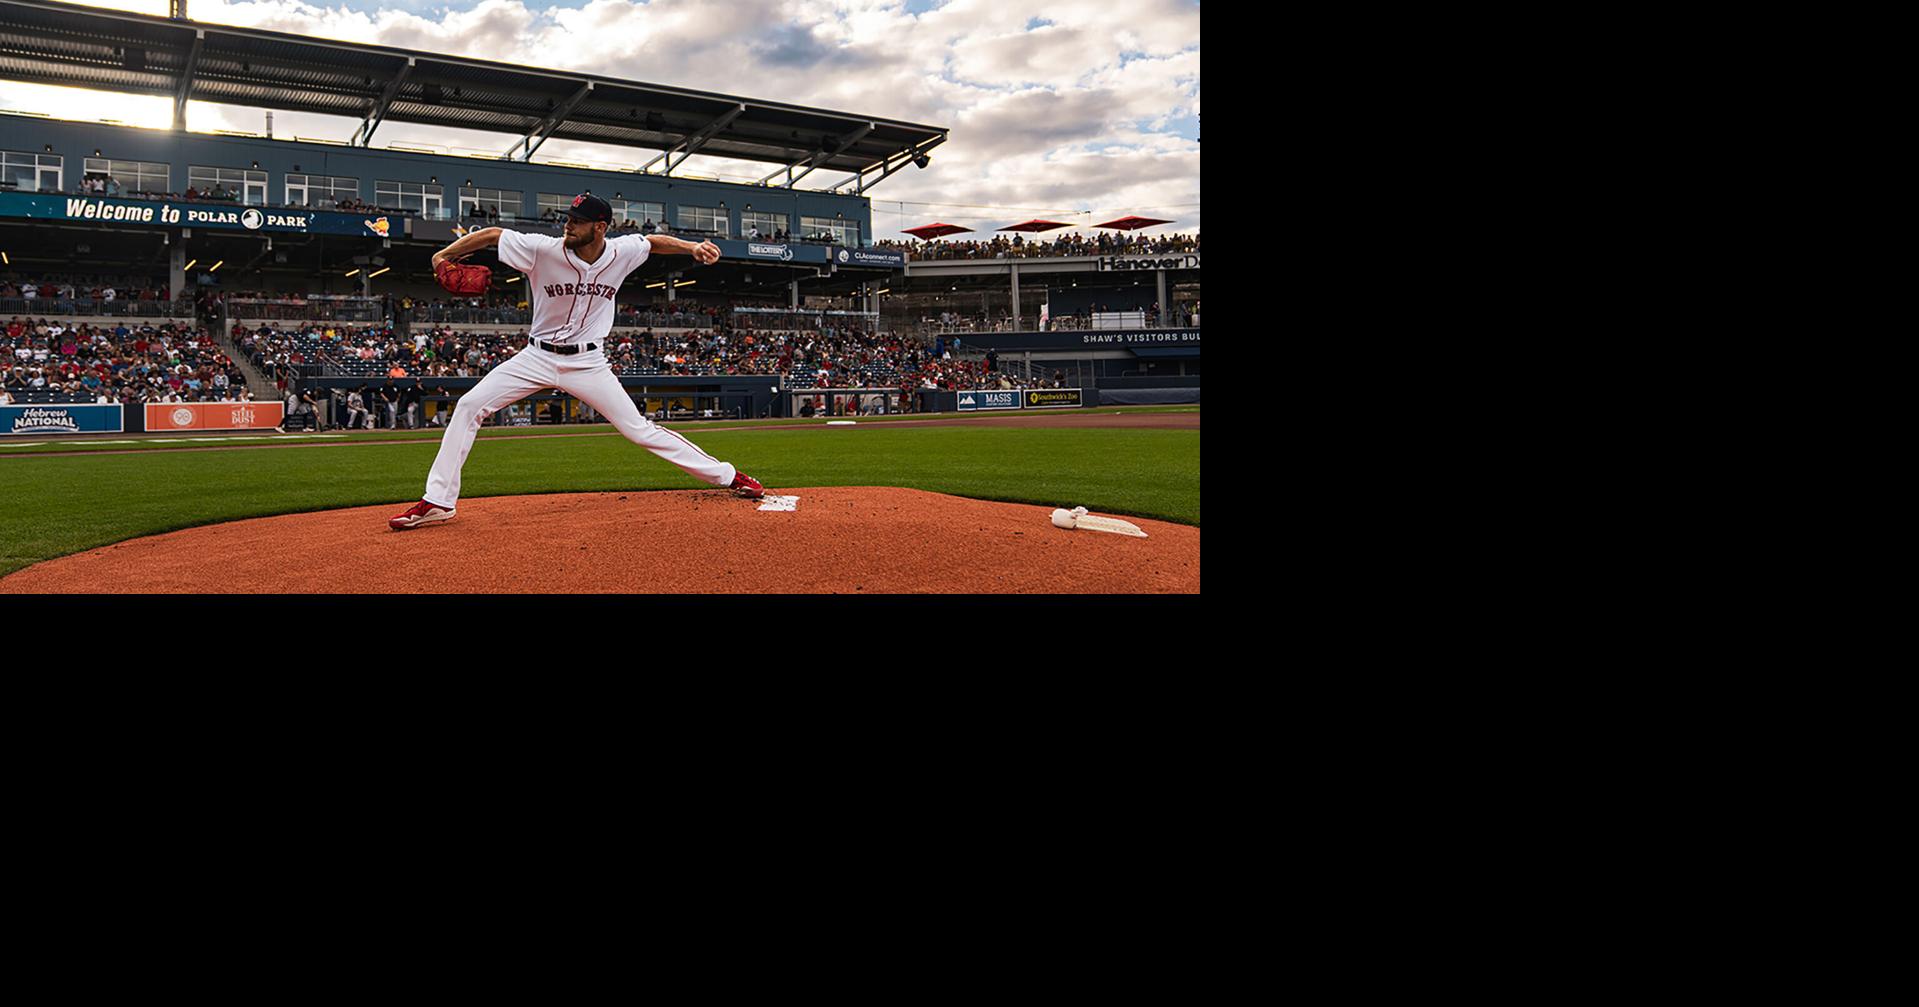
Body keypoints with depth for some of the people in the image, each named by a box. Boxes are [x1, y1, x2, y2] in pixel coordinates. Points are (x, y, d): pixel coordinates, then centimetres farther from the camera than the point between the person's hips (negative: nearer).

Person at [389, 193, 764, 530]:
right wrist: (444, 254, -16)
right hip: (538, 356, 1)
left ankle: (728, 476, 5)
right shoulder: (544, 250, -16)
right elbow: (491, 234, -8)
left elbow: (654, 241, 9)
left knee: (638, 429, -5)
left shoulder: (620, 253, -9)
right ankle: (438, 501, -6)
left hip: (588, 362, -1)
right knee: (469, 406, -12)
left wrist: (693, 247, -7)